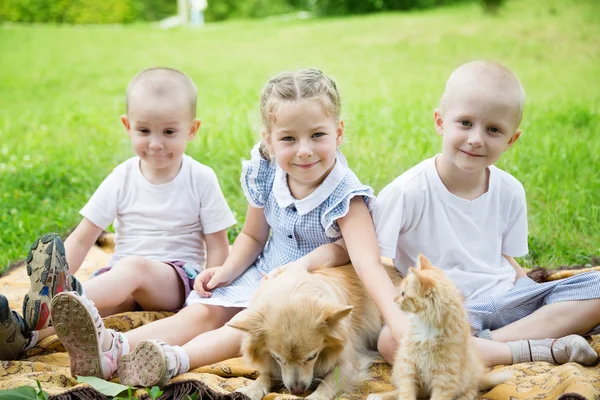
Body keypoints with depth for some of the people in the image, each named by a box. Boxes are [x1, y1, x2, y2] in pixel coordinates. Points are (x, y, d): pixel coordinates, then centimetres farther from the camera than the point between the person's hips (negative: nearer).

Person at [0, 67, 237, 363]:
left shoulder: (201, 179, -1)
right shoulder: (122, 178, 3)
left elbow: (218, 245, 0)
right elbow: (82, 239, 0)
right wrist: (55, 278, -14)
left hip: (178, 278, -3)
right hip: (122, 275, 3)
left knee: (133, 267, -35)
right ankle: (25, 333, -53)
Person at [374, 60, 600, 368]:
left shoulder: (510, 192, 5)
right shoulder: (406, 193, -11)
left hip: (506, 300, 5)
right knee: (390, 341, -36)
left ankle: (489, 342, -23)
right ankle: (532, 349, -29)